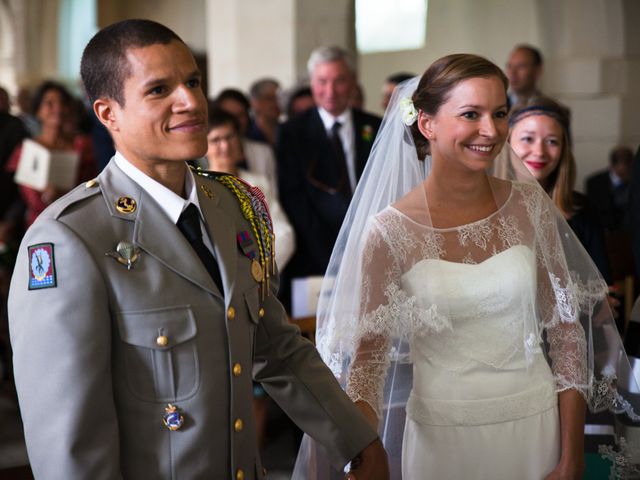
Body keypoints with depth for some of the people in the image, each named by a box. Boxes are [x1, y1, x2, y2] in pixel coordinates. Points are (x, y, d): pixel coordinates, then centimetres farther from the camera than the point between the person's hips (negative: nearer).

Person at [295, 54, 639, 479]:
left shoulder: (529, 204, -4)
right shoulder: (390, 230, -10)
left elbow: (566, 329, 0)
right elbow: (368, 353, -6)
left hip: (536, 425, 2)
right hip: (441, 434, -2)